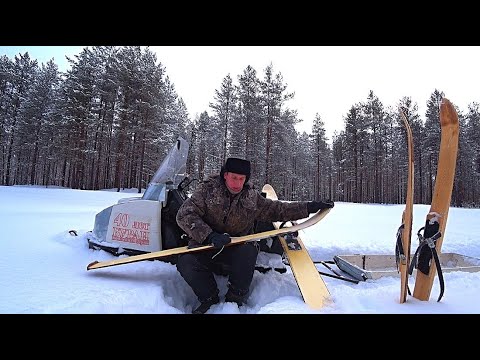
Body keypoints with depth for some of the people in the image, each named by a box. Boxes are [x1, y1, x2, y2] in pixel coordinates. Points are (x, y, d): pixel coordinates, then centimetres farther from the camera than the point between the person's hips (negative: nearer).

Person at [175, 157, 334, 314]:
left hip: (236, 250, 1)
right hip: (205, 246, -1)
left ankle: (235, 300, -5)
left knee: (248, 251, -32)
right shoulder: (208, 188, -6)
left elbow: (277, 209, 13)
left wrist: (309, 207, 7)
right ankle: (210, 298, 2)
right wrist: (209, 236, -28)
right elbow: (185, 215, -14)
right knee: (185, 262, -28)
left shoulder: (253, 197, 4)